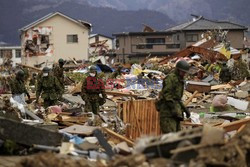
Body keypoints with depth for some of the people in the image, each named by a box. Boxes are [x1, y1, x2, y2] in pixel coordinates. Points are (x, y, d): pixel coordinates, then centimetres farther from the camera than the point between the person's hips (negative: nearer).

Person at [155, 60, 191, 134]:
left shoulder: (179, 80, 21)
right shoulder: (170, 78, -8)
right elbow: (166, 94, -17)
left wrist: (185, 109, 19)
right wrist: (173, 108, -23)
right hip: (167, 110, -10)